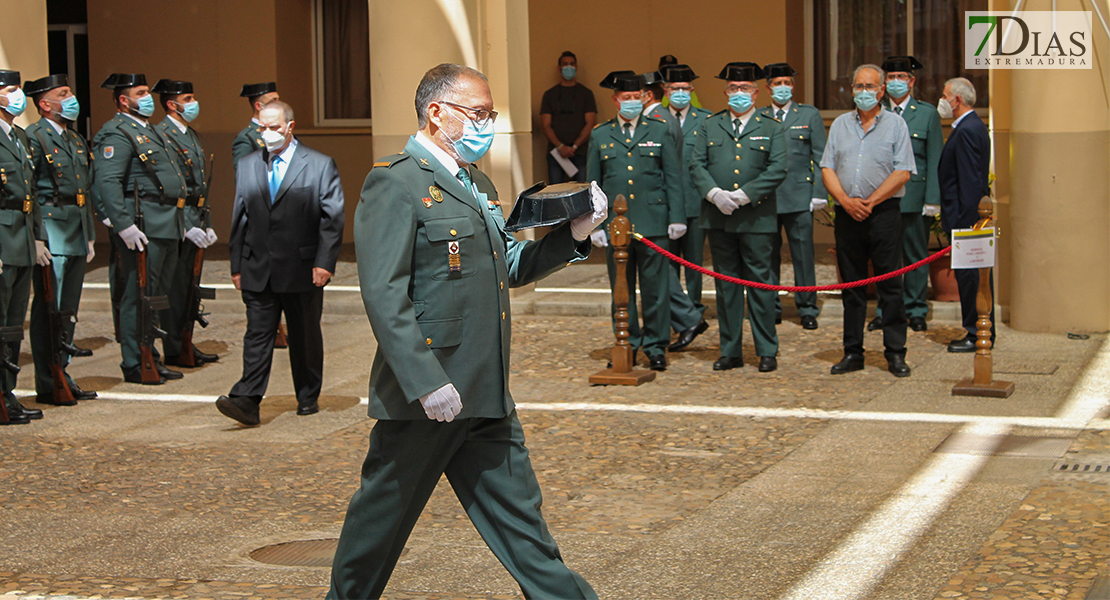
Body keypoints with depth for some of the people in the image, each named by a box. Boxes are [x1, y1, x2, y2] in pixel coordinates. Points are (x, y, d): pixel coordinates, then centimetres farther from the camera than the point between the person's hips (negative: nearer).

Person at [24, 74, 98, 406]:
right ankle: (48, 385, 0)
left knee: (68, 310, 12)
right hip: (51, 237, -8)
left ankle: (61, 375, 19)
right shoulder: (33, 138, -9)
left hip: (76, 238, 8)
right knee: (48, 310, -4)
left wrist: (89, 236, 18)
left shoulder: (76, 140, 18)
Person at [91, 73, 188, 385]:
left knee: (159, 296, 13)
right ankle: (134, 365, 1)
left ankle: (150, 358, 21)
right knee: (139, 296, -5)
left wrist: (180, 220, 23)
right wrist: (124, 226, -26)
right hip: (144, 229, -10)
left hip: (167, 227, 10)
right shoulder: (116, 133, -10)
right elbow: (107, 182, -21)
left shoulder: (150, 131, 21)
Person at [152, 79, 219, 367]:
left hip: (195, 222, 9)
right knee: (176, 287, -3)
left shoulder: (192, 134, 16)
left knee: (189, 286, 13)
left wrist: (207, 224, 16)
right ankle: (174, 350, 3)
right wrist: (187, 226, -20)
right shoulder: (160, 136, -13)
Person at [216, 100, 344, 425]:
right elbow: (240, 219, 13)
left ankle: (308, 397, 22)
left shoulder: (321, 165, 0)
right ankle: (247, 401, -12)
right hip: (258, 270, 2)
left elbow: (333, 217, -4)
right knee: (257, 334, -5)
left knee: (305, 336, 9)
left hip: (303, 271, -2)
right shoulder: (247, 166, 12)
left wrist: (324, 262, -12)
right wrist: (237, 265, 9)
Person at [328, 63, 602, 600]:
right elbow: (384, 295, -19)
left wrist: (574, 233, 5)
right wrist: (426, 382, -24)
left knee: (518, 516, 10)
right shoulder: (395, 183, -12)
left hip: (487, 395, 8)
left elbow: (510, 267, 21)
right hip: (425, 394, -8)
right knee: (383, 515, 7)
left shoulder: (477, 184, 18)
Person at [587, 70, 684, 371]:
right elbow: (592, 184, 11)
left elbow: (673, 177, 6)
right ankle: (627, 346, 15)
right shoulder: (600, 136, 10)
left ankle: (656, 347, 9)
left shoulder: (660, 131, 8)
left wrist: (677, 218, -2)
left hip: (653, 223, -1)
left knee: (655, 288, 0)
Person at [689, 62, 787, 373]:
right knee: (726, 285, 7)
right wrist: (714, 193, -12)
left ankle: (767, 351, 6)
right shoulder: (709, 126, 12)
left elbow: (778, 169, -5)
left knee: (760, 283, -1)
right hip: (718, 218, 2)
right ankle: (730, 351, 14)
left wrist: (744, 195, -14)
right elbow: (697, 165, 5)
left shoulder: (771, 128, 6)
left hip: (757, 218, -2)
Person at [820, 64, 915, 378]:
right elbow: (827, 168, 7)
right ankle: (852, 353, 12)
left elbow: (902, 172, -5)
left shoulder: (895, 124, 3)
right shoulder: (840, 125, 13)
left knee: (890, 284, -3)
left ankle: (895, 354, 1)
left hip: (884, 212, -3)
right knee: (851, 285, 7)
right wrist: (846, 200, -9)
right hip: (846, 214, 3)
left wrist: (869, 201, -11)